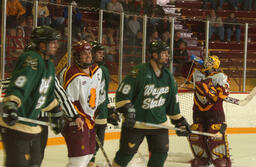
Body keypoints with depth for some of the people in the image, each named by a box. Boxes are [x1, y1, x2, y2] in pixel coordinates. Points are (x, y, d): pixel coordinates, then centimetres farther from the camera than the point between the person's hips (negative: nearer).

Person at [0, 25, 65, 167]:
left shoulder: (49, 65, 13)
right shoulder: (31, 60, -18)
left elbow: (48, 94, 27)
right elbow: (17, 88, -31)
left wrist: (56, 114, 32)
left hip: (32, 127, 10)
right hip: (15, 125, -10)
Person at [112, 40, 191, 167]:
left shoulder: (168, 76, 6)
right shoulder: (140, 72, -16)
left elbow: (173, 101, 14)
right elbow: (122, 93, -15)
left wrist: (179, 121, 14)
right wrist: (127, 110, -25)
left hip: (159, 123, 6)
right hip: (134, 122, -6)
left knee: (161, 153, 4)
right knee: (126, 153, -1)